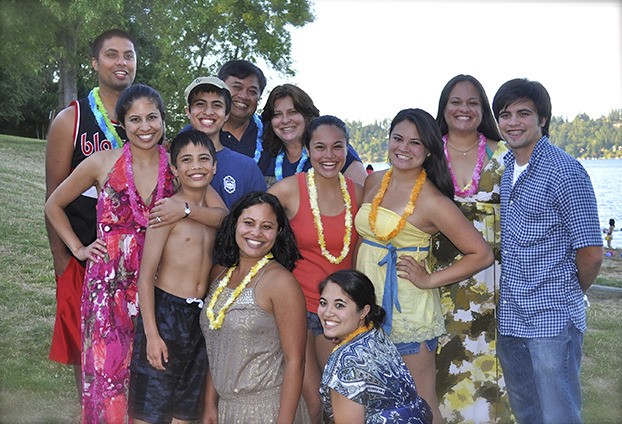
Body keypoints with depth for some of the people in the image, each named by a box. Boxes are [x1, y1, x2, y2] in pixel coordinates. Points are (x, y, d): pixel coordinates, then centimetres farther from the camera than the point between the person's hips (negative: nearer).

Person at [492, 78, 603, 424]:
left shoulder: (564, 171, -15)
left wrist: (574, 292, 1)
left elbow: (591, 254, -15)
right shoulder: (505, 169, 9)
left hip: (553, 319, -7)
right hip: (510, 317, 7)